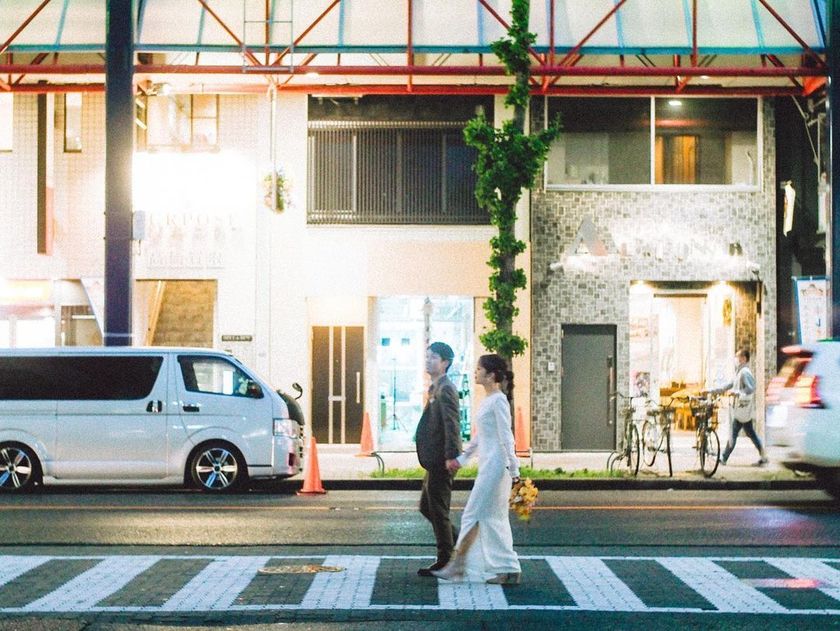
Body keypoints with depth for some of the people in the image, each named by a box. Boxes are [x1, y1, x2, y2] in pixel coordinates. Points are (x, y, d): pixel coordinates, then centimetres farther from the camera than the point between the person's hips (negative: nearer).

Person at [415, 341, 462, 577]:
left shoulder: (445, 389, -15)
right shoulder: (435, 388, 17)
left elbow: (452, 424, -22)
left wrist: (451, 457, -26)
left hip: (441, 461, -10)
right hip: (433, 460, 10)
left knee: (438, 511, -2)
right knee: (427, 507, 16)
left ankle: (445, 561, 6)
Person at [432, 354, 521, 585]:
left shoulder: (498, 401, -14)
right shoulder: (487, 400, 14)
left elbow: (506, 437, -17)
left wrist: (513, 470, -18)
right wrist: (461, 459, 24)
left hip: (495, 466, -10)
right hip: (487, 465, 10)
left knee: (474, 515, -4)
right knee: (494, 518, 10)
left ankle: (457, 567, 1)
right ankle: (507, 569, 12)